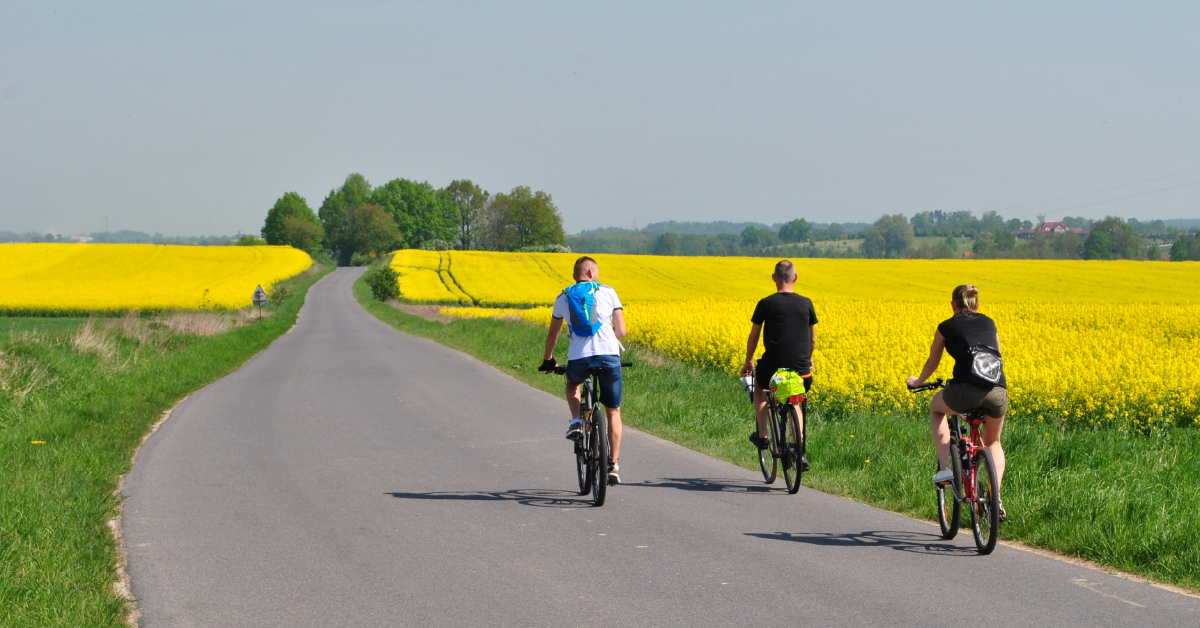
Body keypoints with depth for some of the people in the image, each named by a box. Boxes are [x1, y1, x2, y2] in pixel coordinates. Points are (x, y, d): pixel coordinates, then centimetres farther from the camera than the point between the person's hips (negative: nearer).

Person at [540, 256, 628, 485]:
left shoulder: (563, 298, 16)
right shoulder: (608, 292, 12)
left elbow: (552, 333, 27)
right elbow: (621, 331, 10)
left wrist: (548, 360, 45)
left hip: (579, 359, 1)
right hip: (609, 356, -1)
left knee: (572, 383, 37)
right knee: (613, 412, 16)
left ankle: (576, 422, 11)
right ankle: (613, 466, 10)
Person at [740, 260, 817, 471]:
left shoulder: (766, 304, -2)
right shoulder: (806, 303, 6)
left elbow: (754, 335, 5)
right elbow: (813, 338, 15)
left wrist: (748, 361, 20)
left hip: (773, 364, -2)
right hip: (800, 366, 2)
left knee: (759, 389, 30)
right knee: (795, 403, 24)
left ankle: (762, 435, 24)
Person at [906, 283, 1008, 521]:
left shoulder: (947, 327, 16)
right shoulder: (989, 323, 25)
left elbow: (932, 364, 29)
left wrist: (917, 382, 50)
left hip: (966, 390, -3)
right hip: (998, 391, 3)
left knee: (936, 407, 32)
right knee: (993, 443, 30)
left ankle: (945, 467, 17)